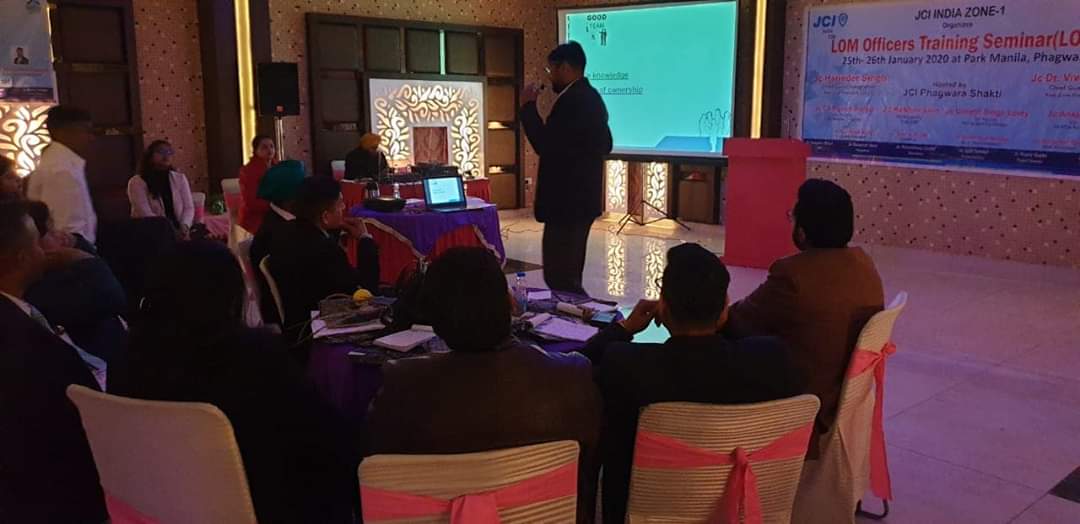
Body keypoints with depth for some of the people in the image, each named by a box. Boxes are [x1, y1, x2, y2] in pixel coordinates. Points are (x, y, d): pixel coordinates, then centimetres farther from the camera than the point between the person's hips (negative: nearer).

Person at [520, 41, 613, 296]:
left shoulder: (571, 101, -19)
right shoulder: (591, 97, 14)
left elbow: (544, 145, -22)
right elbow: (605, 145, 23)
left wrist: (529, 106, -14)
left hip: (567, 200, -11)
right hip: (582, 196, 11)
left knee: (558, 275, -8)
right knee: (569, 272, 16)